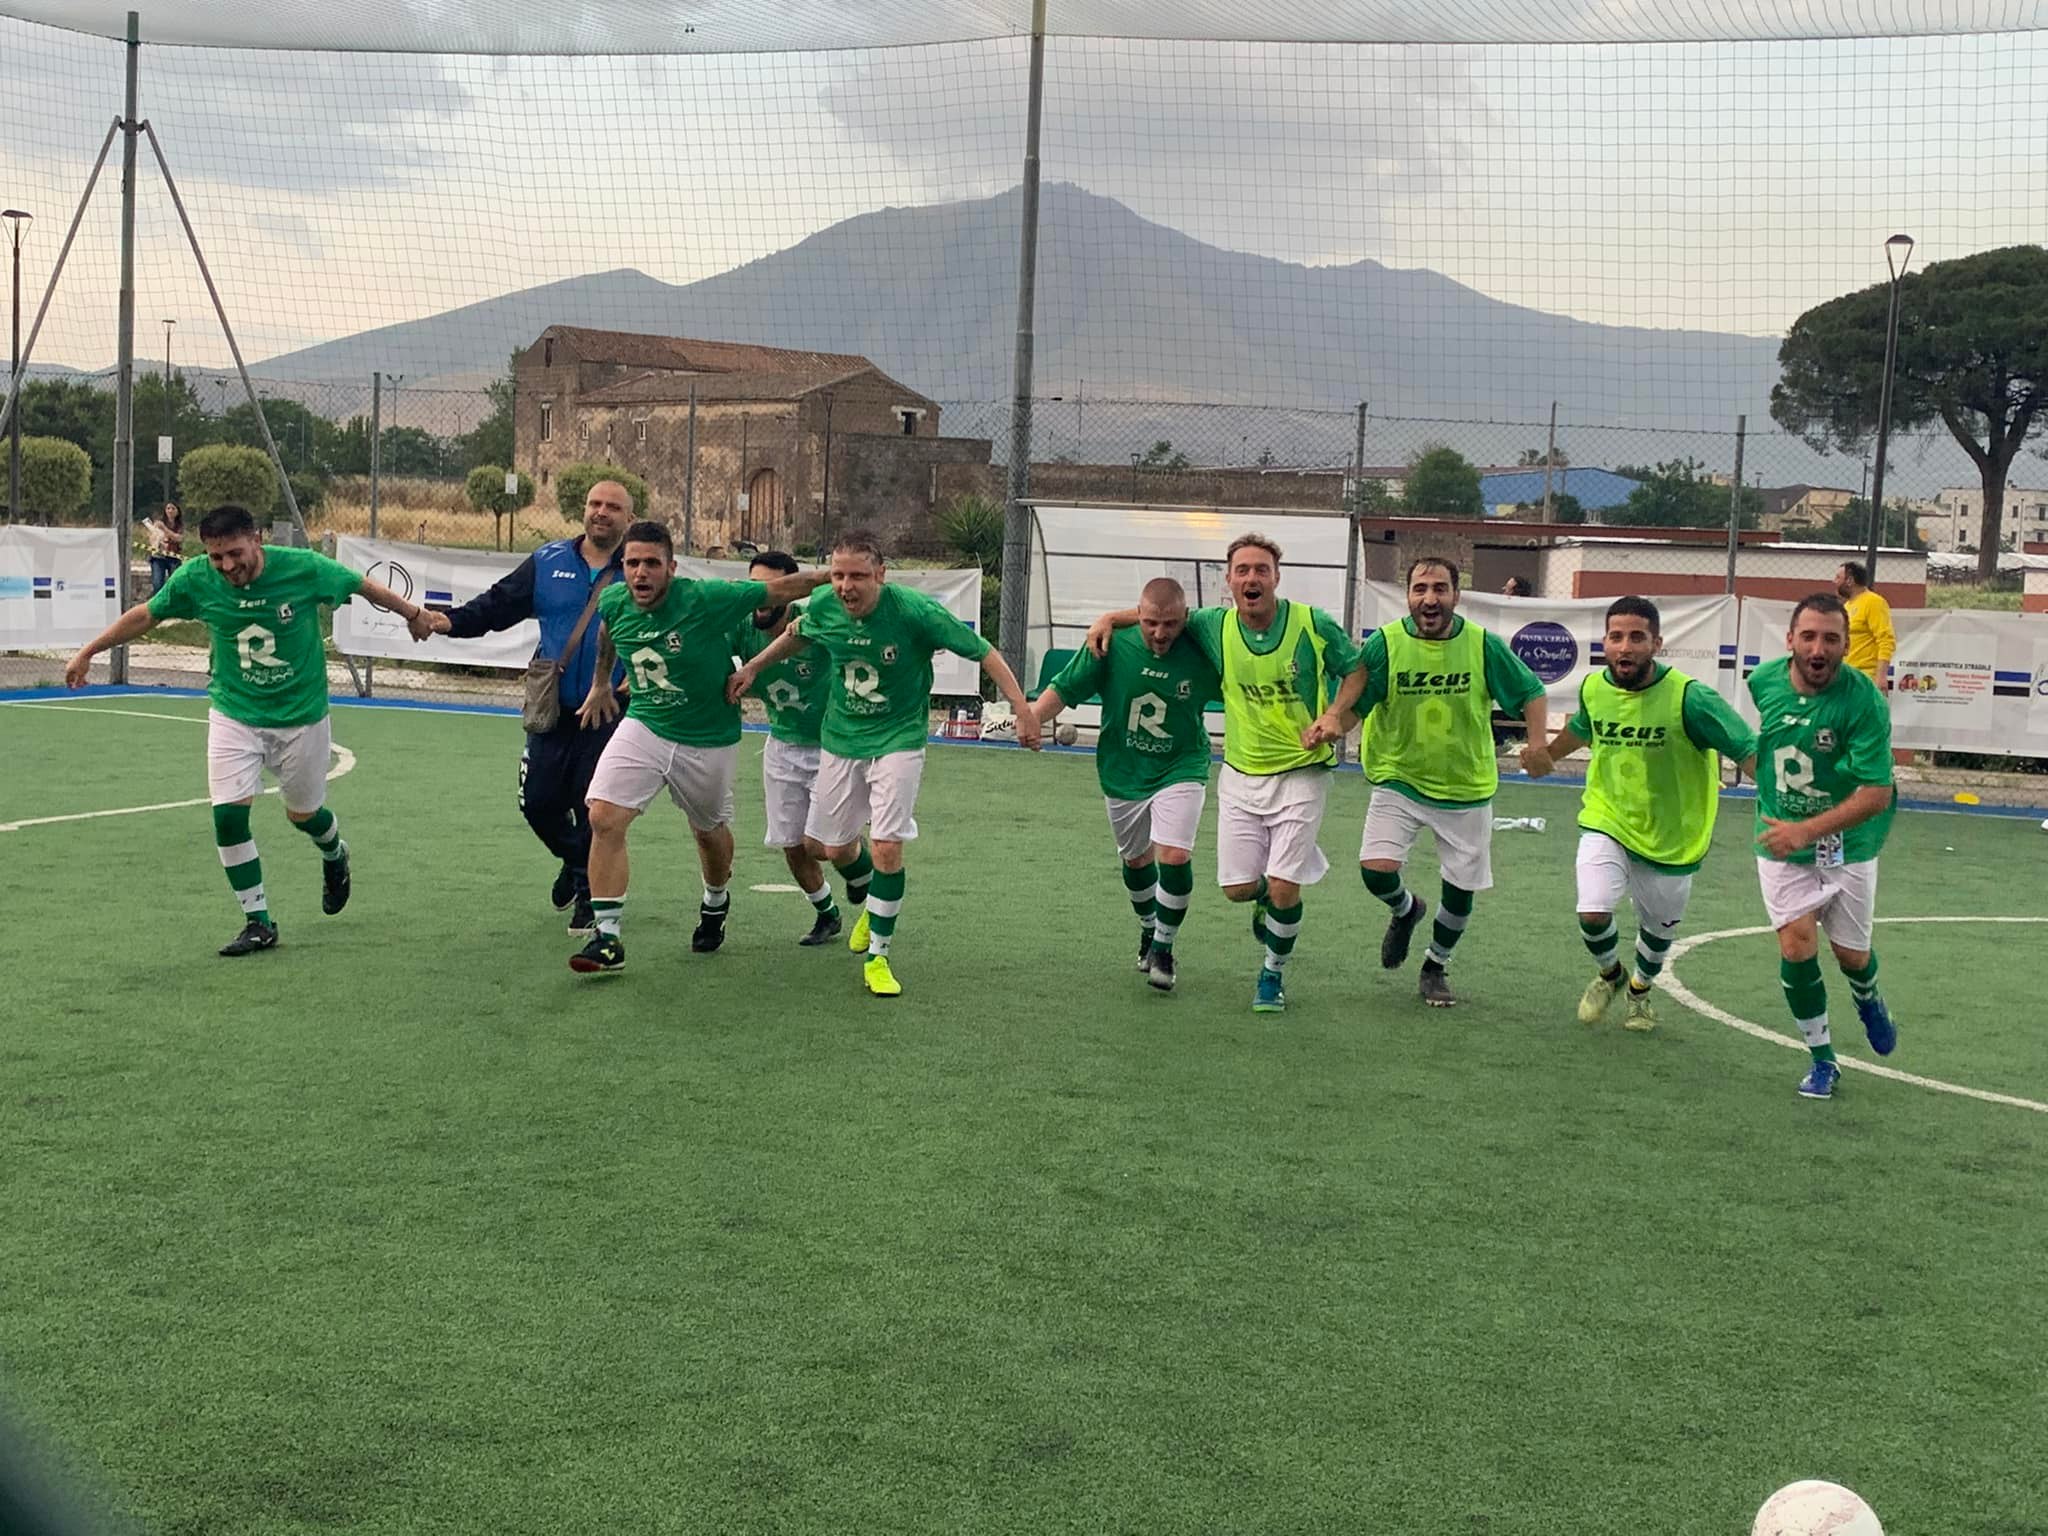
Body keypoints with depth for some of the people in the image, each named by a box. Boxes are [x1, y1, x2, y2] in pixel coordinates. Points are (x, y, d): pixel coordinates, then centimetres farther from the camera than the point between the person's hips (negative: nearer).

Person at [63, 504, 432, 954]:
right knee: (228, 814, -11)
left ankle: (334, 854, 50)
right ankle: (259, 922, 4)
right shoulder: (194, 579, -14)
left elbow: (364, 586, -3)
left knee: (303, 814, 12)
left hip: (301, 715, -1)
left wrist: (412, 614, 10)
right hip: (233, 716, 1)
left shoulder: (304, 568, -20)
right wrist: (88, 652, 10)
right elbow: (145, 615, 3)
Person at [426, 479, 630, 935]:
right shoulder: (548, 562, 6)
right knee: (538, 802, 4)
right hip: (551, 711, 3)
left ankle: (590, 897, 18)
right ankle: (575, 860, 35)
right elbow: (498, 603, 6)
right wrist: (451, 620, -10)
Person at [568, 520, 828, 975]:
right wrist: (601, 684, 27)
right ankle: (607, 938, -7)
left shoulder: (706, 599, -25)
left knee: (709, 831, 17)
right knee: (604, 819, -15)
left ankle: (716, 903, 51)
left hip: (709, 741, -3)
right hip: (643, 727, 3)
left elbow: (781, 589, -19)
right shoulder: (613, 601, -9)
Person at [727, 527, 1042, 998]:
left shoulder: (915, 610, -25)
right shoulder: (824, 606, -13)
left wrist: (1023, 710, -18)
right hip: (841, 738, 4)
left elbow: (984, 653, -16)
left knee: (886, 847, -14)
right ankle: (873, 902, 44)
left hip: (898, 739, -4)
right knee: (827, 845, 12)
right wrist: (752, 668, 18)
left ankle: (878, 957, 3)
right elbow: (796, 635, 14)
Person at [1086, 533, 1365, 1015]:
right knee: (1237, 887, 3)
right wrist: (1110, 618, 0)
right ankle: (1267, 898, 41)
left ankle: (1272, 976, 19)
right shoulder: (1214, 626, -5)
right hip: (1240, 773, 3)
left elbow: (1356, 669, 2)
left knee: (1282, 889, -8)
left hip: (1301, 772, -3)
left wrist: (1332, 715, -13)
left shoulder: (1314, 624, -12)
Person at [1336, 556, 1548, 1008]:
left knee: (1460, 891, 7)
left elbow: (1531, 693, 0)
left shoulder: (1484, 645, -10)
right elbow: (1353, 705, -8)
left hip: (1467, 788, 1)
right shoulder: (1384, 644, -11)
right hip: (1398, 780, -1)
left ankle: (1436, 967, 37)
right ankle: (1404, 910, 20)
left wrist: (1536, 743, -16)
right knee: (1376, 869, -19)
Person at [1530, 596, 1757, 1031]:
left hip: (1670, 838, -1)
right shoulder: (1593, 688, -9)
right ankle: (1608, 974, 17)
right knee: (1592, 913, -18)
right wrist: (1547, 754, 34)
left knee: (1658, 929, 19)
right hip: (1605, 822, 1)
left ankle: (1641, 990, 52)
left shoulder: (1688, 697, -24)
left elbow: (1749, 751, -21)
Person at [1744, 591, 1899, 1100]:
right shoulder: (1764, 681, -10)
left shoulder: (1865, 701, -23)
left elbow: (1877, 793, -26)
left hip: (1847, 846, -2)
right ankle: (1822, 1061, 9)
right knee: (1796, 949, -10)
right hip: (1781, 845, 2)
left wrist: (1808, 830, -34)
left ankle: (1869, 1001, 48)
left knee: (1852, 954, 10)